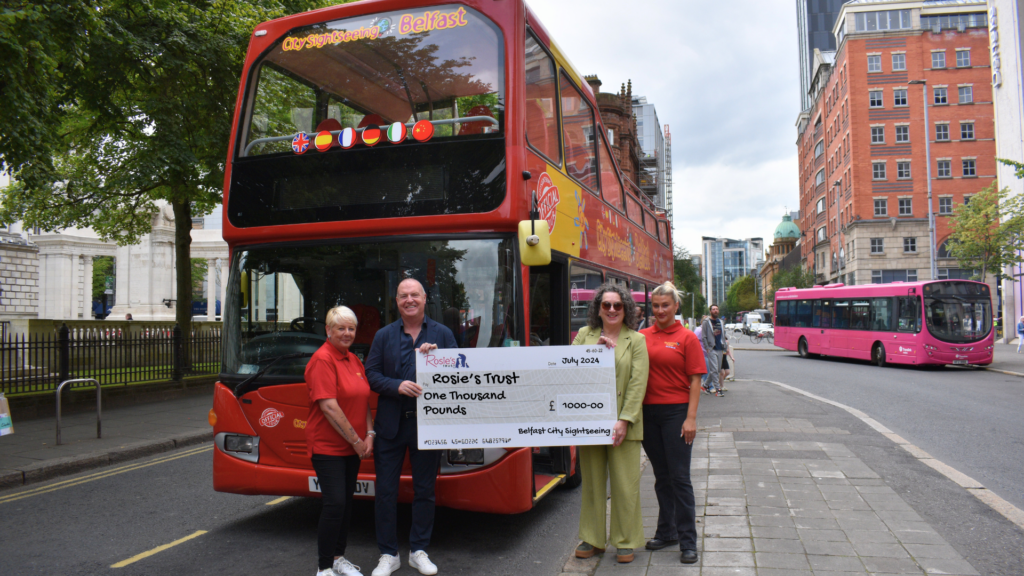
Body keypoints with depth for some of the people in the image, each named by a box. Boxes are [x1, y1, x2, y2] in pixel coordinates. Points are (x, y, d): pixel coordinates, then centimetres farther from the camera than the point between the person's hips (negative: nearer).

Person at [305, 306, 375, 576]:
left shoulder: (354, 360, 11)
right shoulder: (322, 359, -14)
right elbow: (329, 406, -21)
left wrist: (369, 435, -1)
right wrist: (356, 441, -17)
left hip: (352, 446, 8)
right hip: (327, 446, -8)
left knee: (347, 502, 14)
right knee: (334, 503, -12)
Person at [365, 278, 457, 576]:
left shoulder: (443, 334, 6)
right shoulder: (384, 335, 7)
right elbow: (371, 374, 2)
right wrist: (398, 386, -15)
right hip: (390, 424, 0)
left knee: (425, 490, 9)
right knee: (385, 490, 5)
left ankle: (419, 551, 24)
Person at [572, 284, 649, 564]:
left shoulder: (636, 340, 1)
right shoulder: (585, 334, 9)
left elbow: (638, 383, -6)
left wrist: (624, 420, -15)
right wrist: (596, 348, -12)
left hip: (622, 423, -2)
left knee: (625, 484, 2)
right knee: (592, 482, 11)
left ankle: (625, 541, 17)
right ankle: (592, 539, 24)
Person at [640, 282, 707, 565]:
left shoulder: (687, 338, -4)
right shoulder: (642, 337, 6)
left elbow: (695, 381, -5)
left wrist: (691, 418, -11)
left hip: (675, 412, -4)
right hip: (648, 412, 4)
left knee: (680, 477, 0)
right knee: (661, 476, 15)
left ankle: (688, 541, 10)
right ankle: (666, 531, 28)